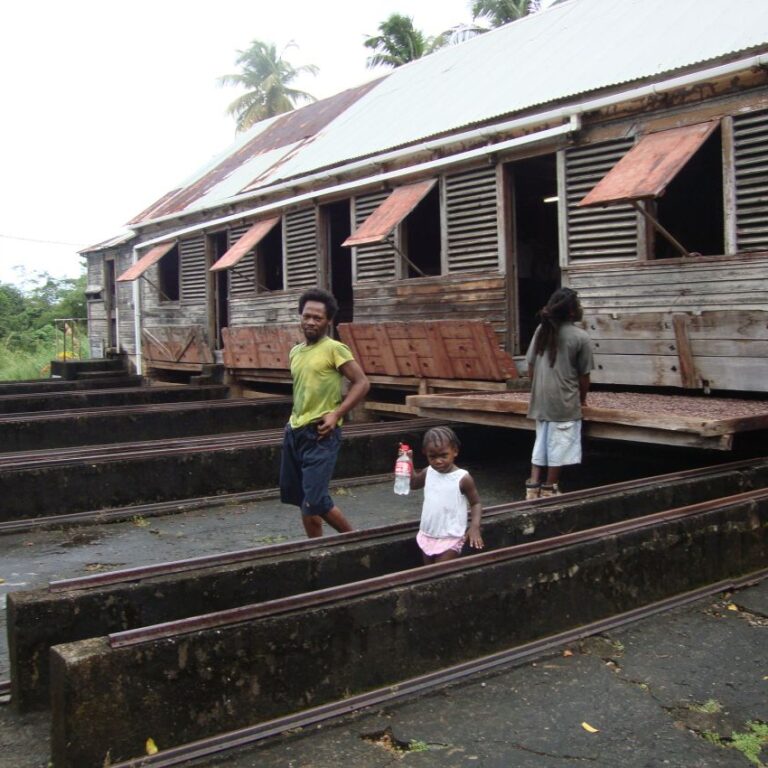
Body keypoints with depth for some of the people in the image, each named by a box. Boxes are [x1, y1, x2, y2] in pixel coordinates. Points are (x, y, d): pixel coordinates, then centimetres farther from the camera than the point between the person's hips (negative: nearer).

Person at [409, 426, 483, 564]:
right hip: (427, 536, 6)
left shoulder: (463, 478, -16)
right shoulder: (428, 473, 0)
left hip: (450, 539, -6)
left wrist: (475, 527, -22)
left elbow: (476, 503, -8)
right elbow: (413, 483, 20)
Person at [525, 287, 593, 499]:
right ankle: (549, 489, 12)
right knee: (559, 445, 5)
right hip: (564, 401, -5)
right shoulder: (580, 337, -10)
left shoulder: (542, 330, 5)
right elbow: (584, 375, -4)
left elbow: (531, 367, 8)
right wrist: (582, 399, 11)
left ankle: (533, 486, 14)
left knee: (541, 441, 15)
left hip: (541, 399, 5)